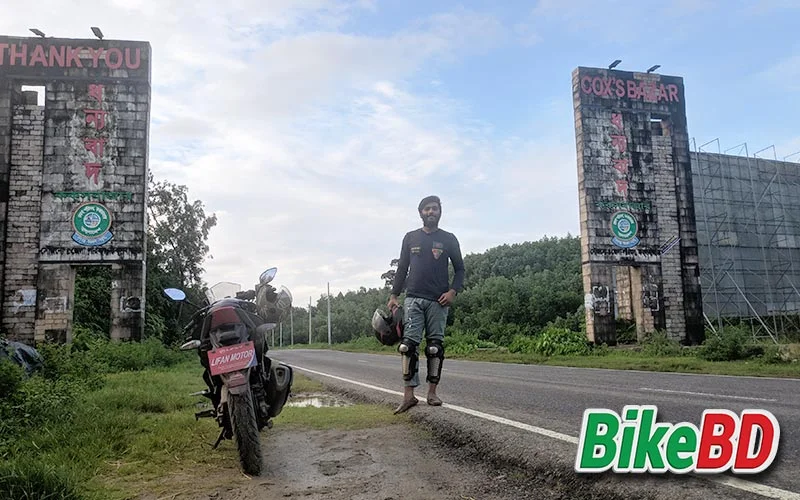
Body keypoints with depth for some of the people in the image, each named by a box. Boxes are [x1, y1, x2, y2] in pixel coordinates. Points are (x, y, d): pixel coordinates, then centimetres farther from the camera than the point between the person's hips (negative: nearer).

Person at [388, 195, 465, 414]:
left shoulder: (448, 239, 8)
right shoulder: (410, 237, 12)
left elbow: (459, 269, 9)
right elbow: (402, 269, 13)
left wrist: (453, 291, -7)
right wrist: (393, 295, 6)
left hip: (438, 301, 0)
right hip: (413, 299, 1)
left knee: (435, 347, 2)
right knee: (408, 345, -8)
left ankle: (432, 392, 11)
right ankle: (409, 395, -7)